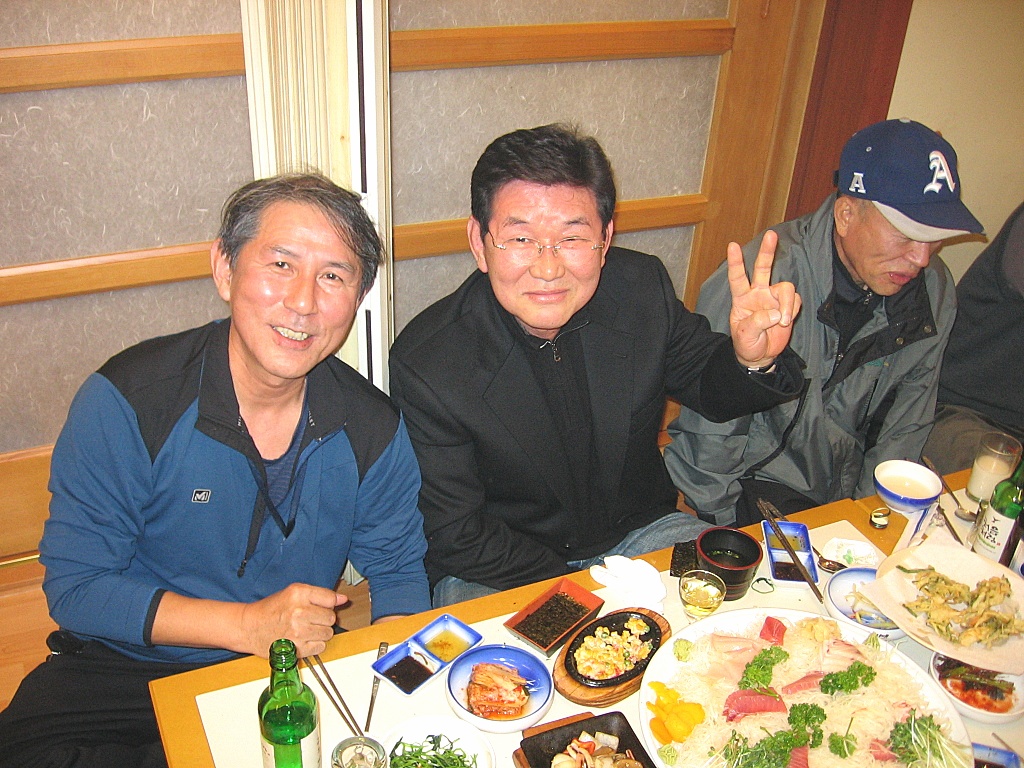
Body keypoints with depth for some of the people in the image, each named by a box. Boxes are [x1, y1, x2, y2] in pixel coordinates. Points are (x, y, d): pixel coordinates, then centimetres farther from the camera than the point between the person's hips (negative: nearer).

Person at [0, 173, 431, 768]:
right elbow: (75, 585, -14)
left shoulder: (374, 428, -8)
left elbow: (398, 571, 5)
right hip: (126, 674, -3)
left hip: (293, 677, 4)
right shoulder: (125, 402, -17)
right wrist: (248, 625, -23)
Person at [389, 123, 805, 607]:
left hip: (640, 530, 3)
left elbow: (708, 389, 5)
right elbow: (455, 536, -15)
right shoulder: (424, 363, -22)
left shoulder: (642, 287, -13)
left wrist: (752, 360, -19)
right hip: (501, 578, -2)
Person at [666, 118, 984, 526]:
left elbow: (904, 431, 6)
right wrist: (731, 535, -10)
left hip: (851, 496, 6)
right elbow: (709, 439, -17)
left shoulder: (934, 293, -4)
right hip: (755, 490, -6)